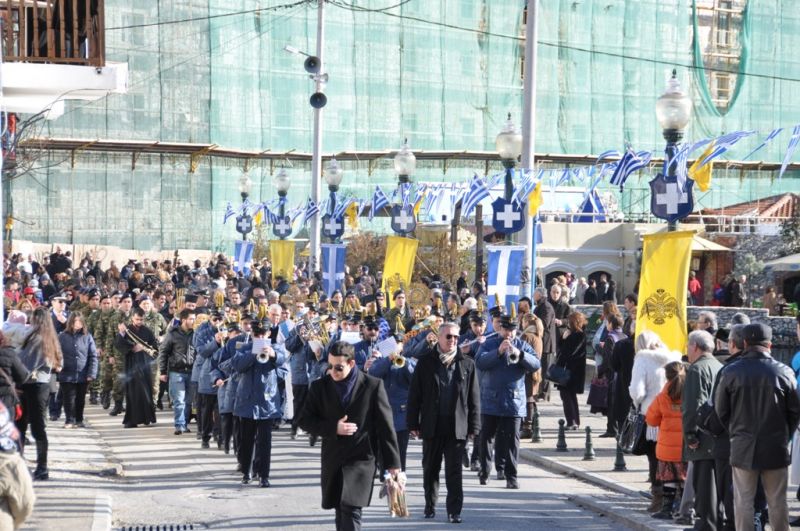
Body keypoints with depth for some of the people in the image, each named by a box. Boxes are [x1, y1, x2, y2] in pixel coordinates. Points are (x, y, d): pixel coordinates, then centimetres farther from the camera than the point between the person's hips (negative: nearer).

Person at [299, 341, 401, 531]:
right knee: (341, 512, 11)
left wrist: (392, 462, 0)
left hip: (361, 459, -4)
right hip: (332, 460, 4)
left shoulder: (373, 386, -4)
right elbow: (305, 420, 5)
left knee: (351, 510, -16)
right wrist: (333, 428, -12)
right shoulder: (320, 386, 4)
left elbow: (385, 426, -1)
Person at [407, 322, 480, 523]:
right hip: (431, 425, 1)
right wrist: (413, 423, -1)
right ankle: (430, 506, 23)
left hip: (456, 427, -1)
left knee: (454, 471, 0)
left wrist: (474, 427, 0)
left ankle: (454, 511, 4)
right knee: (430, 469, 10)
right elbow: (414, 394, 3)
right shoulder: (426, 362, 3)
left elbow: (474, 398, 5)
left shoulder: (467, 364, 4)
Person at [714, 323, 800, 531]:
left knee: (743, 501, 5)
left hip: (743, 447, 0)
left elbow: (720, 410, 2)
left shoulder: (731, 372, -6)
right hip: (776, 448, 1)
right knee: (777, 502, 8)